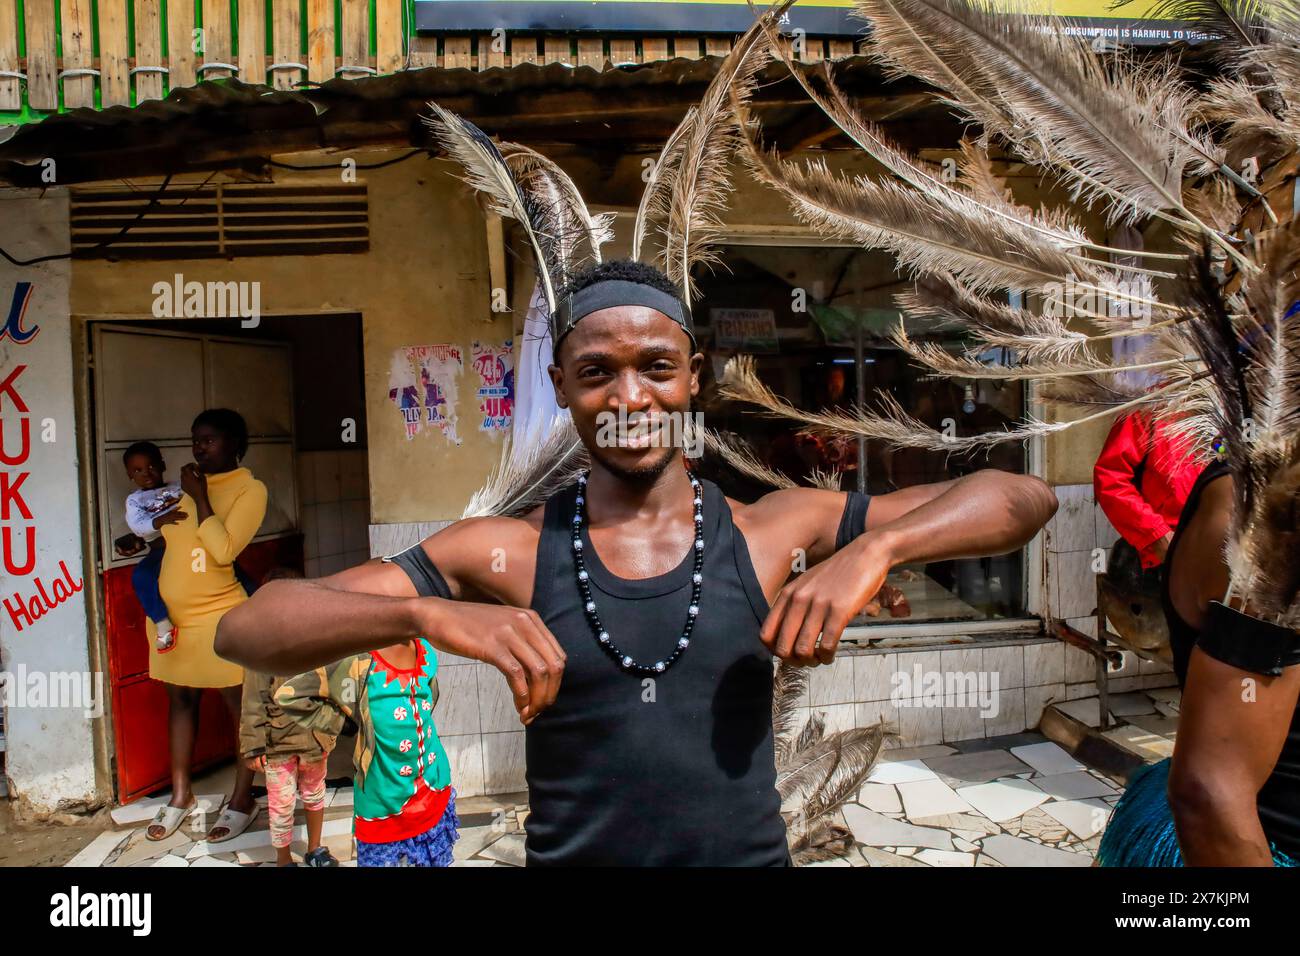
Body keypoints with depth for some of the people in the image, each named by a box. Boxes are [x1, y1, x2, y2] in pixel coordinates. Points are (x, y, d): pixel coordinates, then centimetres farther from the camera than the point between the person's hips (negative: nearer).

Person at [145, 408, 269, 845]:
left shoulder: (250, 489, -10)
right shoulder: (192, 482, 8)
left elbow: (225, 549, -21)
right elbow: (169, 533, 23)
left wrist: (200, 497, -16)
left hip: (220, 616, -7)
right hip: (172, 613, 7)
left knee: (240, 706, 3)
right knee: (180, 700, 15)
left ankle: (242, 800, 15)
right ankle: (181, 795, 29)